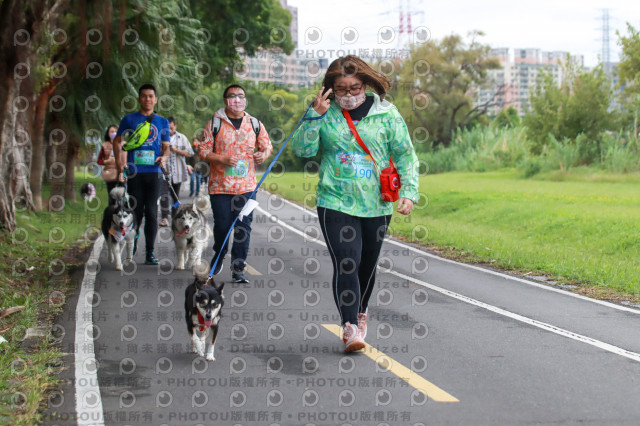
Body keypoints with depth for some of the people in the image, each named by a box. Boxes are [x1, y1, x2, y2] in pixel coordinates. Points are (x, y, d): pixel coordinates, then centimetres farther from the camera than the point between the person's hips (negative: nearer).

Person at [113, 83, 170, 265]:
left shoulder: (162, 122, 14)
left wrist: (164, 157, -7)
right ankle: (132, 242, 21)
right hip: (134, 172, -1)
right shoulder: (129, 119, 8)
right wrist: (118, 161, -3)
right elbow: (117, 141, 11)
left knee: (151, 212, -3)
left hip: (154, 171, 1)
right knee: (135, 211, 0)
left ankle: (150, 253, 0)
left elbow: (166, 147, 16)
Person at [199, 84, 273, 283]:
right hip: (220, 185, -2)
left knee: (243, 227, -1)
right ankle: (218, 256, 31)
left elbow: (267, 145, 18)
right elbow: (203, 150, 0)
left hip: (246, 186, 2)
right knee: (222, 225, 2)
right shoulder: (215, 123, 1)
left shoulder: (255, 124, 10)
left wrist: (264, 154, -5)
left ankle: (238, 269, 6)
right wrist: (221, 159, -16)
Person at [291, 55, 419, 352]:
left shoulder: (386, 113, 2)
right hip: (336, 203, -2)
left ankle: (360, 311, 40)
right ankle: (350, 327, -15)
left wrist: (409, 191, -6)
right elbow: (301, 150, -4)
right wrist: (315, 116, -15)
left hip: (376, 205, 2)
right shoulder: (325, 113, 2)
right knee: (346, 263, -15)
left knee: (367, 265, 15)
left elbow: (405, 156, 5)